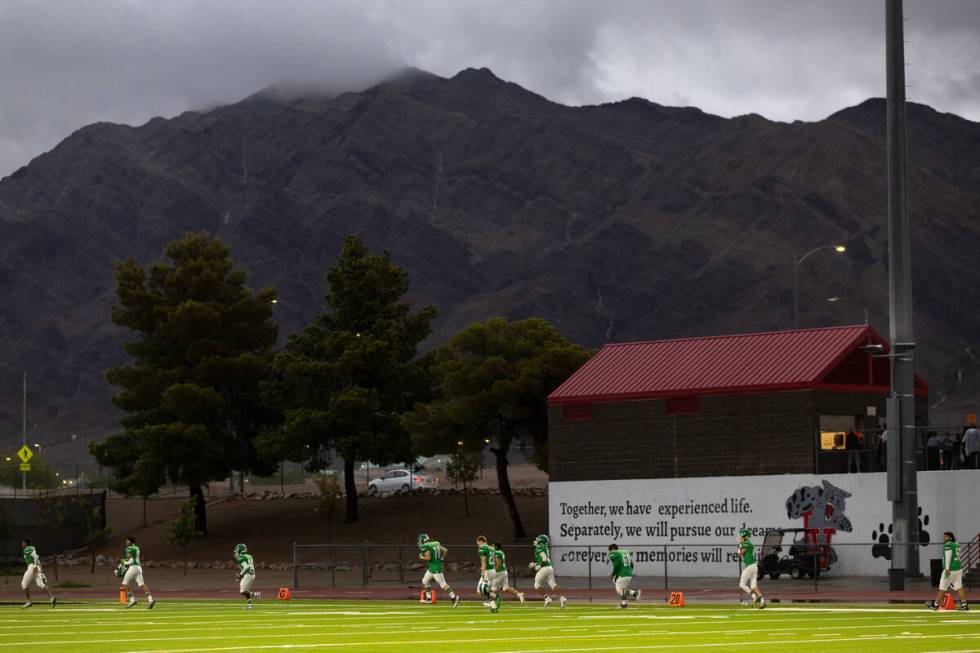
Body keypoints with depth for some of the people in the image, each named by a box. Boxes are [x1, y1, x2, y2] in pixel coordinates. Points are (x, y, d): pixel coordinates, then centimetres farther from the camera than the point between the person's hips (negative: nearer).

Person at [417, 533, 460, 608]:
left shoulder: (425, 547, -16)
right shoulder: (436, 544, 10)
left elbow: (428, 557, -24)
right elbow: (445, 550, 12)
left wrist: (421, 557, -5)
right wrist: (441, 559, 16)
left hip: (436, 568, -10)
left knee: (443, 584, -9)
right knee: (425, 581, 20)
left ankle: (454, 597, -10)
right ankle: (428, 598, 27)